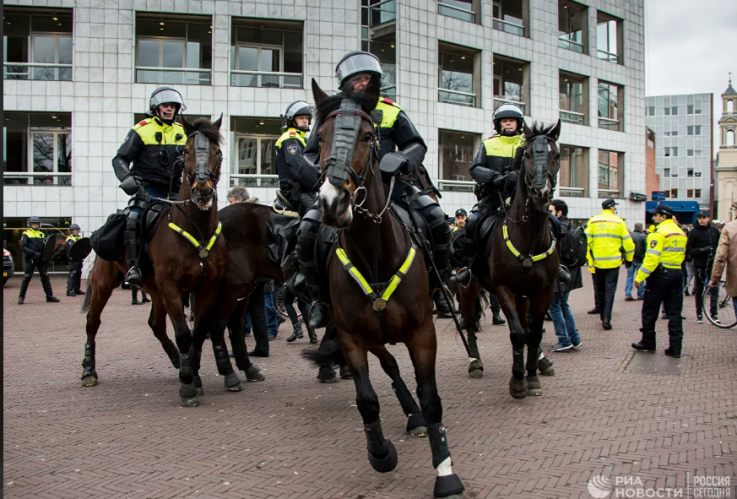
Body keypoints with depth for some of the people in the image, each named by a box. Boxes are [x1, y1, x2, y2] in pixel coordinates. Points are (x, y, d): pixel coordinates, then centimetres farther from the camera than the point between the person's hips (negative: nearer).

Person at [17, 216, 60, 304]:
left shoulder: (41, 234, 16)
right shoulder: (26, 234, 2)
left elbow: (45, 247, 17)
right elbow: (23, 247, -8)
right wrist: (34, 253, -18)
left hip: (40, 258, 4)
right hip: (30, 258, -4)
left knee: (45, 276, 2)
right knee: (27, 276, -6)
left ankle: (49, 296, 7)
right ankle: (21, 296, 4)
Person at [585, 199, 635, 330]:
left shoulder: (593, 221, 1)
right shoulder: (619, 222, 1)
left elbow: (587, 241, -4)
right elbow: (628, 242, 3)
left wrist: (589, 261, 3)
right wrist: (629, 259, 16)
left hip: (597, 261, 1)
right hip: (613, 261, -1)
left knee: (600, 290, 15)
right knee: (610, 289, 0)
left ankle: (603, 316, 24)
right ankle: (606, 318, -12)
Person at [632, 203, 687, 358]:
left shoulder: (659, 232, -14)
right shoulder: (681, 233, 13)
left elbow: (652, 257, -20)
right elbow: (682, 255, 15)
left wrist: (640, 277, -18)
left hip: (660, 274, -7)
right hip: (677, 274, 7)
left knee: (650, 310, 7)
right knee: (674, 312, 8)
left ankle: (648, 342, 16)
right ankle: (675, 348, 6)